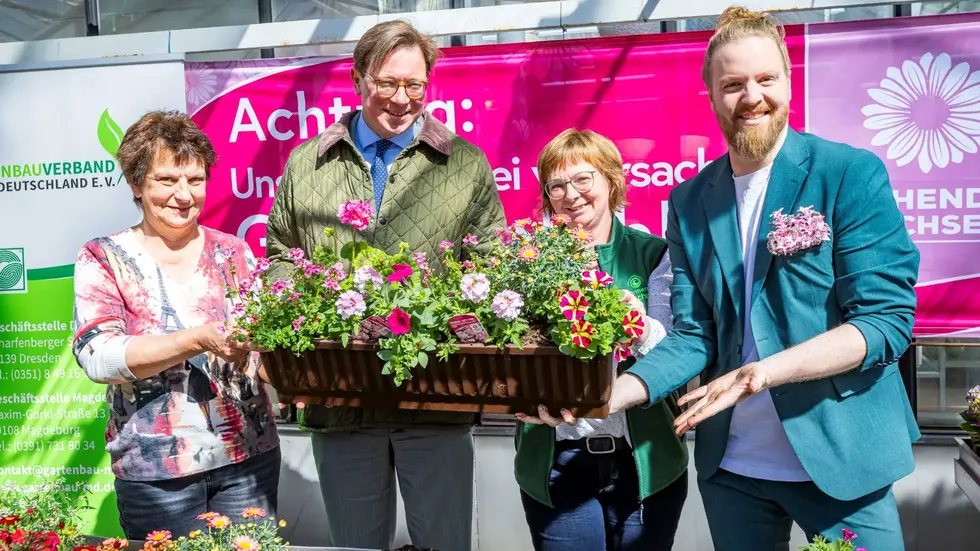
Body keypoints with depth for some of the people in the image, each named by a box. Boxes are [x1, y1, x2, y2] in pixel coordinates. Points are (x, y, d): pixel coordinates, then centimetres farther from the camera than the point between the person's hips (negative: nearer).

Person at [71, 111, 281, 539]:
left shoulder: (233, 253, 5)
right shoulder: (103, 260, -1)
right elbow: (97, 357, -14)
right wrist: (199, 339, -25)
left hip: (250, 456, 2)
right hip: (154, 468, -2)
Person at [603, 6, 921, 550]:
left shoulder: (852, 174, -8)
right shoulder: (689, 202, 2)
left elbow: (887, 318, -13)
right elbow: (692, 336, 0)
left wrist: (769, 369, -27)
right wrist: (612, 394, -16)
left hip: (840, 459, -3)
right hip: (729, 466, 4)